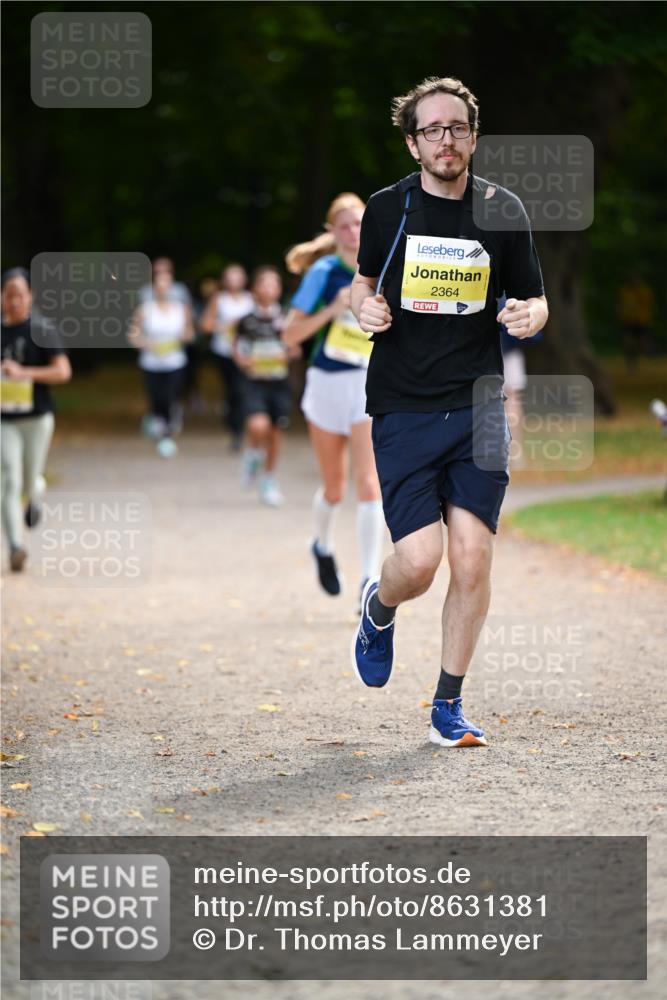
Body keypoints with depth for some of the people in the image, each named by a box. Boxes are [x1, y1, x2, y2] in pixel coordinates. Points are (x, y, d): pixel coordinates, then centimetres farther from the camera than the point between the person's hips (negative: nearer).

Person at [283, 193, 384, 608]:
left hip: (371, 386, 1)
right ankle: (324, 546, 43)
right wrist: (331, 311, -23)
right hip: (328, 384, -1)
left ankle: (370, 581, -14)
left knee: (371, 482, -14)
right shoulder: (324, 272, -8)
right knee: (335, 488, 11)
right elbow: (291, 333, -10)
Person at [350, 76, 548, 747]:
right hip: (402, 409, -1)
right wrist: (365, 307, -4)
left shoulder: (502, 211, 4)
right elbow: (363, 282, 18)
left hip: (478, 407, 1)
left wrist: (529, 315, -11)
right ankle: (378, 607, 26)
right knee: (419, 562, -12)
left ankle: (448, 707, 9)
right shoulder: (387, 209, 2)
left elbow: (533, 299, 13)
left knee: (471, 559, -6)